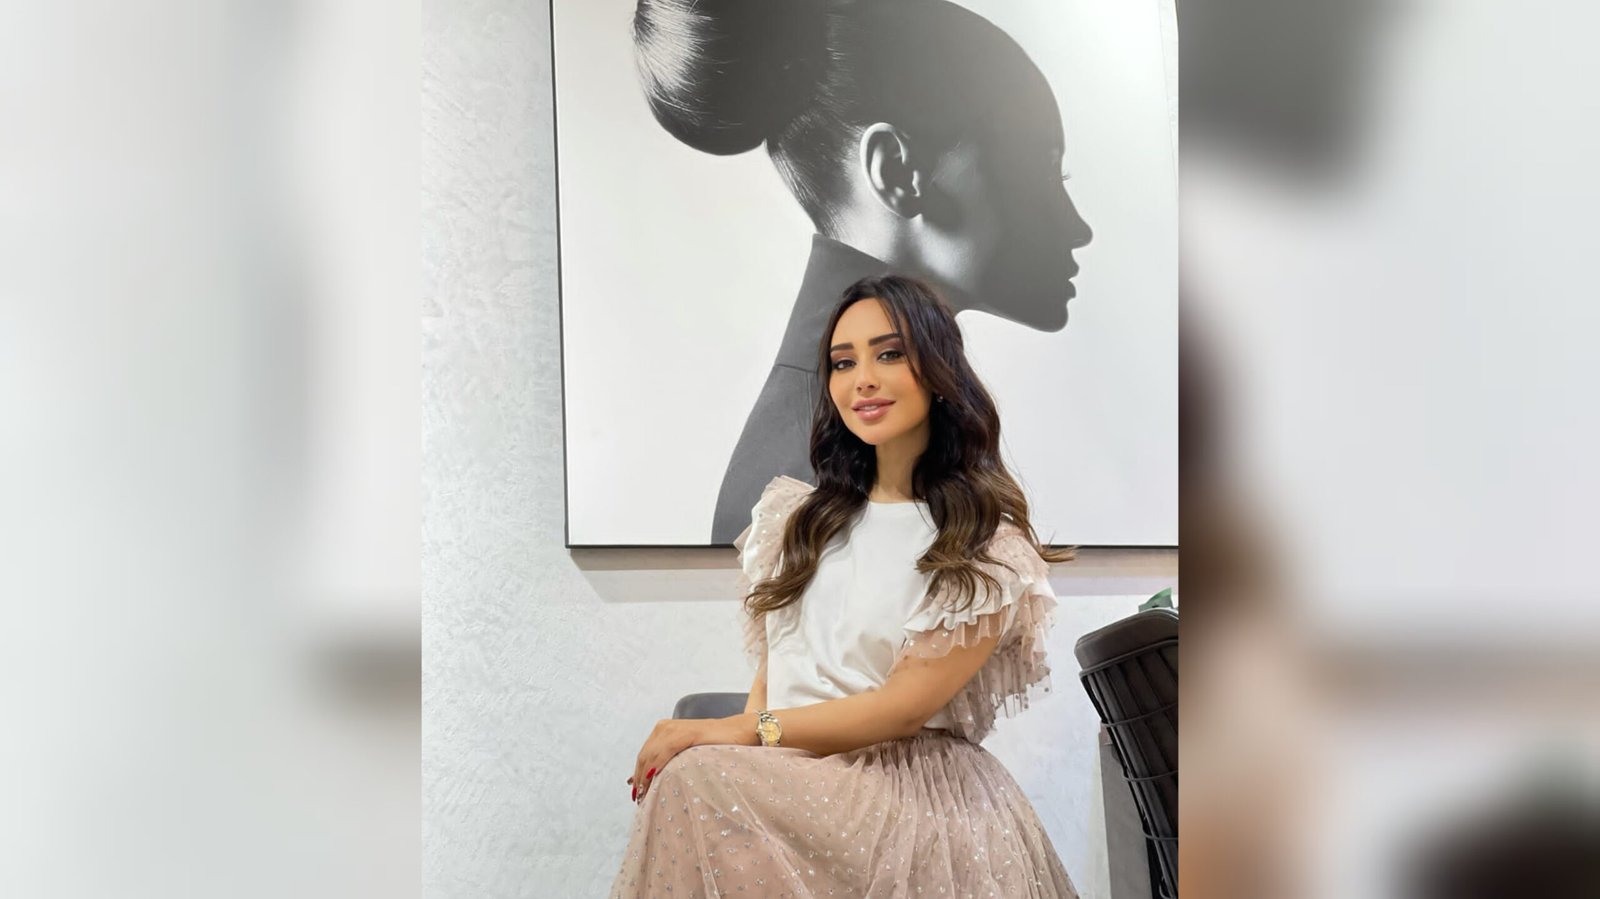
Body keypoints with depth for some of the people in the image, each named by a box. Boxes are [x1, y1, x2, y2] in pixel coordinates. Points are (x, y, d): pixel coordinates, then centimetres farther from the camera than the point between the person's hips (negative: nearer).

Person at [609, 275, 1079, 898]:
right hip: (784, 774, 5)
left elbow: (905, 705, -10)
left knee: (697, 780, -29)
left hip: (911, 776, -4)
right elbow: (771, 666, 13)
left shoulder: (989, 545, -2)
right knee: (689, 773, -30)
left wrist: (736, 731, -15)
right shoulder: (803, 516, 14)